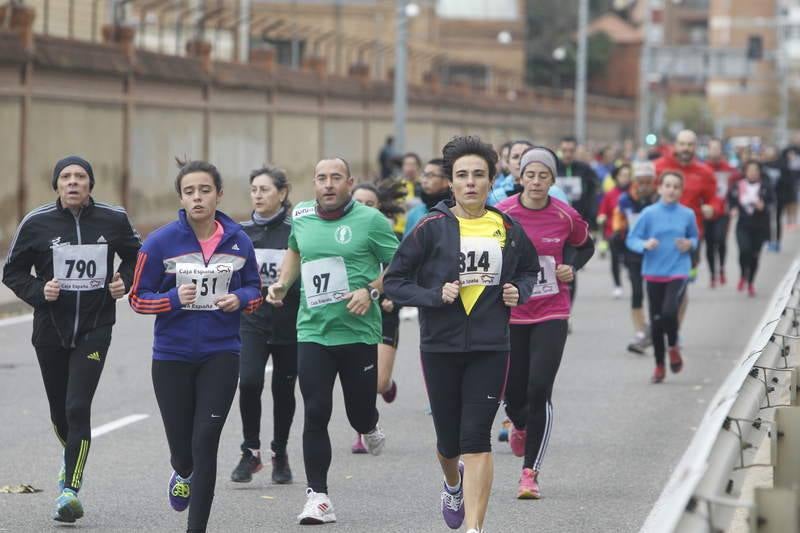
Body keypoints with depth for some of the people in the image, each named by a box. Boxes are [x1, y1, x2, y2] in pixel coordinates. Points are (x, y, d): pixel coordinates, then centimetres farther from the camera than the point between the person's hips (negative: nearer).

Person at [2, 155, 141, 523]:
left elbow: (134, 255, 17)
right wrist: (38, 291, -15)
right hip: (51, 329, 2)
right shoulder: (36, 223, -5)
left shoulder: (113, 220, -2)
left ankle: (70, 489, -12)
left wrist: (125, 281, -2)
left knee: (78, 408, -15)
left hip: (95, 330, -2)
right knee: (59, 411, 14)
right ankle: (72, 454, 46)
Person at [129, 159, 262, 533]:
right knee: (182, 446, 9)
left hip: (221, 354, 0)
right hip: (172, 357, 0)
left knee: (205, 441, -11)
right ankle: (184, 474, 48)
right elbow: (138, 297, -3)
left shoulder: (238, 241, -1)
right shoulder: (161, 242, -8)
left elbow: (254, 291, 12)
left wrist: (239, 299, -11)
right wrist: (174, 299, -20)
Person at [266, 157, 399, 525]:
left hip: (359, 332, -2)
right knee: (316, 414, -5)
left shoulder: (371, 220, -6)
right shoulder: (301, 217, 7)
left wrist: (371, 291, -18)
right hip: (312, 332, 2)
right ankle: (317, 496, 0)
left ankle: (369, 427, 45)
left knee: (360, 411, 6)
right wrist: (282, 283, 13)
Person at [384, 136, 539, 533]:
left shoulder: (507, 229, 4)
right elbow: (394, 282, -2)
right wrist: (436, 295, -17)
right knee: (449, 441, 11)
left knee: (476, 439, -9)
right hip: (440, 347, 0)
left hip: (490, 347, 0)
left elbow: (529, 269, 23)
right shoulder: (433, 228, -5)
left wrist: (519, 292, 1)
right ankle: (454, 483, 45)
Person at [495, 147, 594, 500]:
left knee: (539, 391, -12)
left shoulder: (566, 216, -5)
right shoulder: (501, 214, -8)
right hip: (511, 314, 1)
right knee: (513, 393, 6)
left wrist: (572, 268, -3)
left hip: (551, 315, -1)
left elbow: (586, 246, 15)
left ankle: (530, 473, -5)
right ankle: (520, 426, 45)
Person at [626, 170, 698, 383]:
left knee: (669, 311, -22)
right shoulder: (649, 213, -4)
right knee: (656, 320, 6)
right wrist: (645, 244, -21)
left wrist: (690, 244, -6)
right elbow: (631, 239, -1)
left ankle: (673, 347, 9)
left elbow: (694, 237, 16)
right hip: (654, 272, 1)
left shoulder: (687, 214, 0)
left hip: (678, 272, -1)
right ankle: (659, 366, 23)